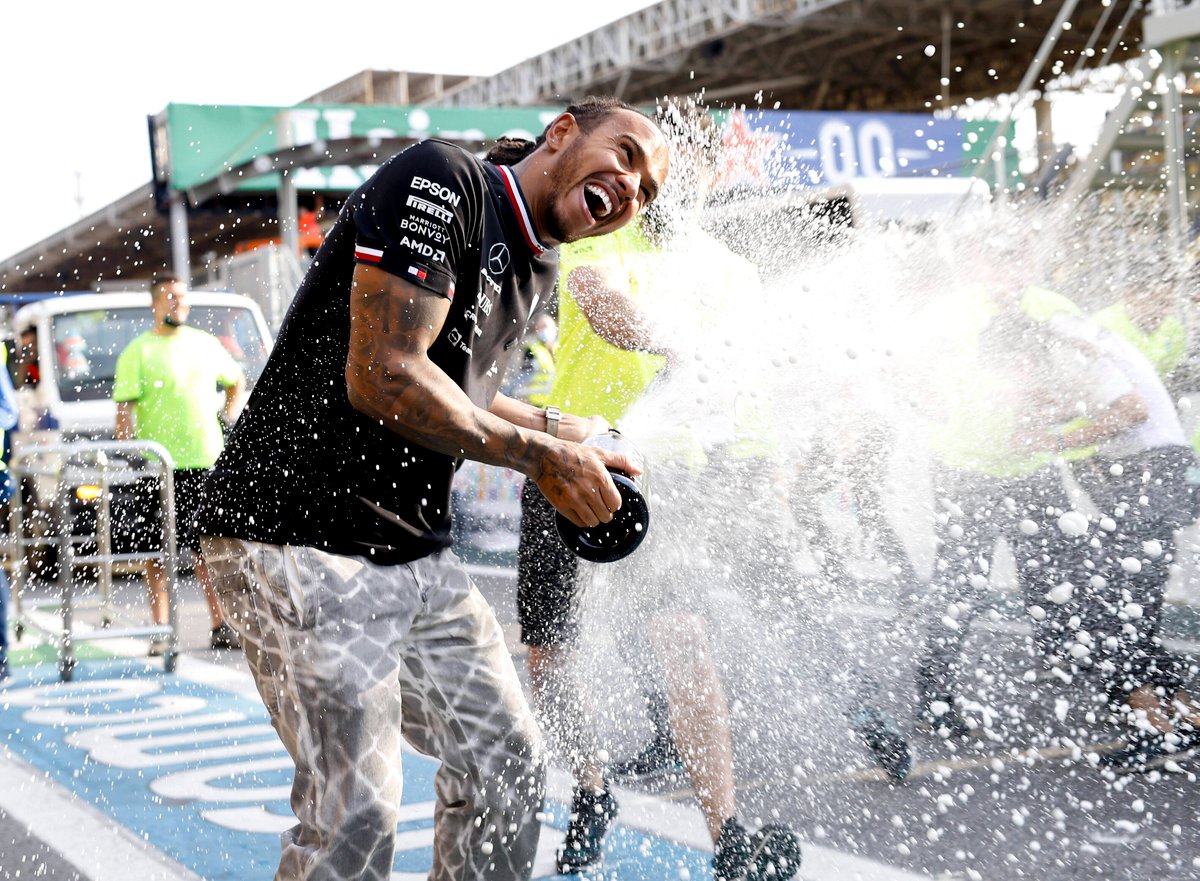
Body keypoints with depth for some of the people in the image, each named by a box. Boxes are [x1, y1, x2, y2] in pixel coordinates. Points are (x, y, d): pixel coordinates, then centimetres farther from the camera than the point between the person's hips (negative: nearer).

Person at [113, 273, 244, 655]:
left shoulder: (205, 344, 12)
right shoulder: (138, 352, -1)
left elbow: (236, 380, 29)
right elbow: (124, 408, -6)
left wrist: (229, 416, 14)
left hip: (206, 462, 3)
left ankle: (220, 627, 13)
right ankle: (160, 631, 7)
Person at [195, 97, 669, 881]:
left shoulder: (537, 272, 15)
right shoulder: (442, 182, -14)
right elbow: (384, 379, -22)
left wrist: (560, 431, 13)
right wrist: (539, 456, -14)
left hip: (418, 553, 10)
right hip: (299, 543, -10)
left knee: (506, 765, 12)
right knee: (355, 813, -13)